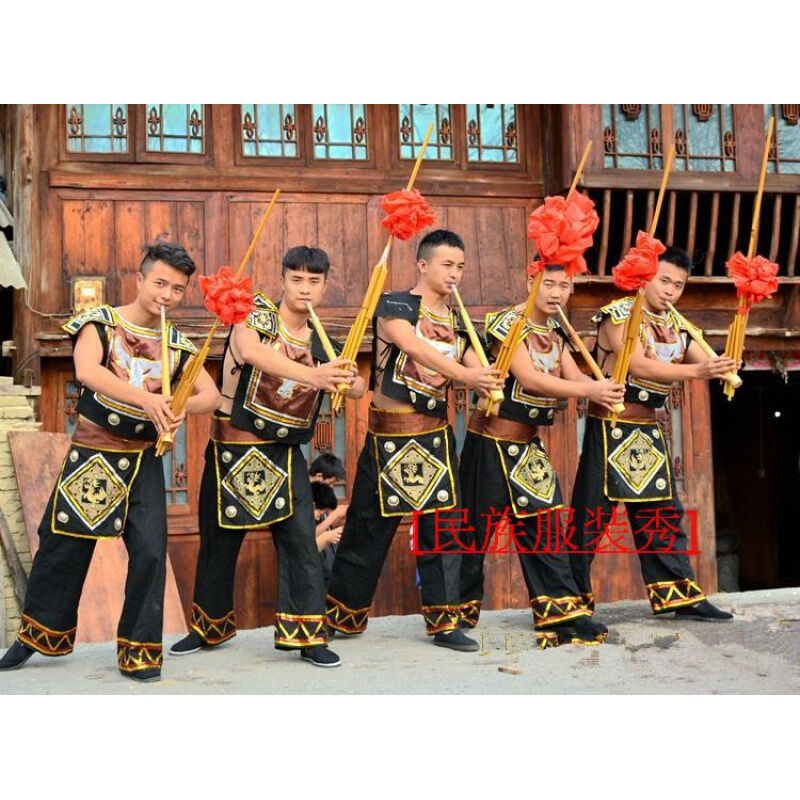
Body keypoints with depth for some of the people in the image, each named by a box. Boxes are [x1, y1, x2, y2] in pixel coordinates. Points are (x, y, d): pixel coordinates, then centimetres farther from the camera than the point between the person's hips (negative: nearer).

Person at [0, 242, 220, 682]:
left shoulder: (176, 344, 6)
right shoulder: (99, 322, -5)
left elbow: (211, 394, -2)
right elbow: (86, 370, -25)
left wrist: (182, 407, -26)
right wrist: (146, 398, -40)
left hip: (143, 461, 2)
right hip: (90, 455, -2)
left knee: (150, 550, -6)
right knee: (64, 544, 7)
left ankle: (139, 648, 11)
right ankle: (39, 634, 29)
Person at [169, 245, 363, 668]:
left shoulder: (321, 344, 6)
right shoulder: (256, 313, -7)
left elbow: (357, 388, -4)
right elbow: (249, 351, -29)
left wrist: (348, 379, -29)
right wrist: (309, 374, -42)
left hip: (284, 455, 3)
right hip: (232, 449, -2)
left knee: (301, 541, -5)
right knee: (219, 542, 9)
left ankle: (307, 636, 6)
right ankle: (209, 628, 29)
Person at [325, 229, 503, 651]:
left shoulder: (457, 321, 12)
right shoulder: (393, 306, -7)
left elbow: (476, 367, 4)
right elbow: (417, 348, -25)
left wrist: (488, 382, -20)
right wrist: (465, 375, -38)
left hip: (436, 435, 5)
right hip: (390, 434, -5)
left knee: (442, 530, 4)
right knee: (369, 528, 2)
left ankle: (443, 622, 14)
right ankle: (339, 618, 17)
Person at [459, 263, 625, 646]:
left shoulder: (556, 330, 9)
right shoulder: (508, 323, -14)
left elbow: (573, 376, 0)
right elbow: (528, 378, -25)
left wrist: (601, 390, -22)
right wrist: (589, 390, -29)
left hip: (529, 443, 7)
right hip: (492, 440, -7)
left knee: (543, 526, 5)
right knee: (477, 527, 2)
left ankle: (561, 611, 7)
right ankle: (461, 610, 16)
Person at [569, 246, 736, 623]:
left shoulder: (675, 326, 11)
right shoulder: (619, 314, -10)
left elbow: (704, 361, 7)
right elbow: (639, 367, -23)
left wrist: (721, 368, -16)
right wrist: (696, 372, -30)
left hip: (648, 430, 7)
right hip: (610, 427, -7)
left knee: (663, 512, 10)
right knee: (591, 514, -3)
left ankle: (681, 596, 17)